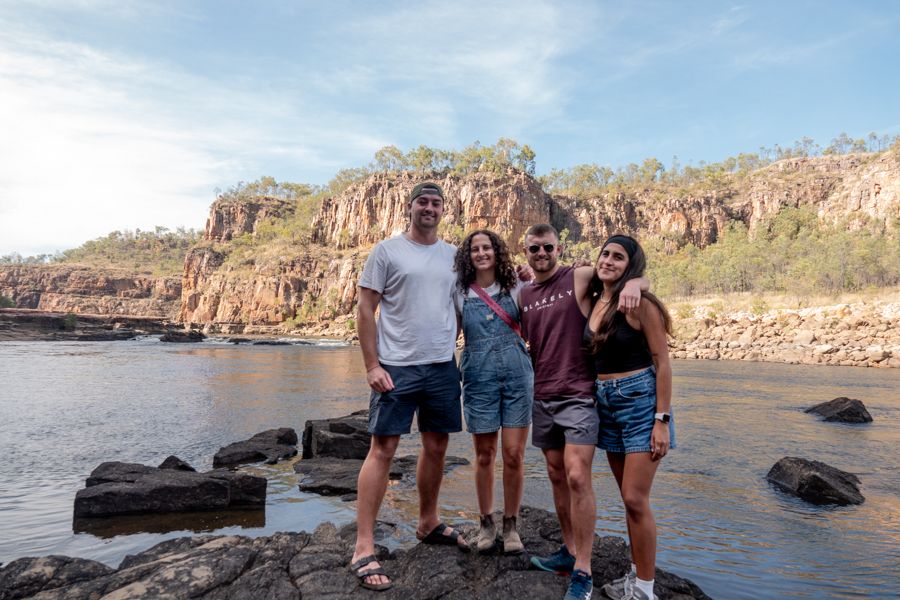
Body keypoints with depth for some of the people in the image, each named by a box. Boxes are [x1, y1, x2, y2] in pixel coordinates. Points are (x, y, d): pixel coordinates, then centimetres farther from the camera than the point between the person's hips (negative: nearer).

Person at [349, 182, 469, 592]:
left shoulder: (453, 256, 12)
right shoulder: (387, 251, -1)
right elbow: (366, 310, -4)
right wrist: (372, 366, -12)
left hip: (443, 366, 5)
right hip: (396, 368, -5)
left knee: (437, 448, 13)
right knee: (382, 449, -5)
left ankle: (428, 524, 32)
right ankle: (363, 548, 2)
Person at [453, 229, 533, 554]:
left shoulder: (515, 287, 5)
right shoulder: (460, 293, 4)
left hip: (517, 375, 0)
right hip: (479, 378, 0)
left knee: (514, 454, 0)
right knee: (484, 455, 8)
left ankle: (511, 524, 18)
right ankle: (486, 523, 25)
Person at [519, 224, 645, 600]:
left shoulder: (580, 278, -4)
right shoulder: (523, 295, 10)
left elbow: (635, 271, -3)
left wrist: (632, 283, -24)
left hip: (578, 396, -5)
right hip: (542, 397, 6)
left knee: (577, 477, -11)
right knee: (556, 476, 12)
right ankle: (569, 551, 26)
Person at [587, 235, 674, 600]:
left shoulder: (640, 305, -12)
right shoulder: (596, 303, 7)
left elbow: (663, 363, -12)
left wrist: (662, 420, -16)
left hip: (640, 400, -7)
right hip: (606, 404, 7)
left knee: (635, 499, -5)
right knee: (629, 498, 14)